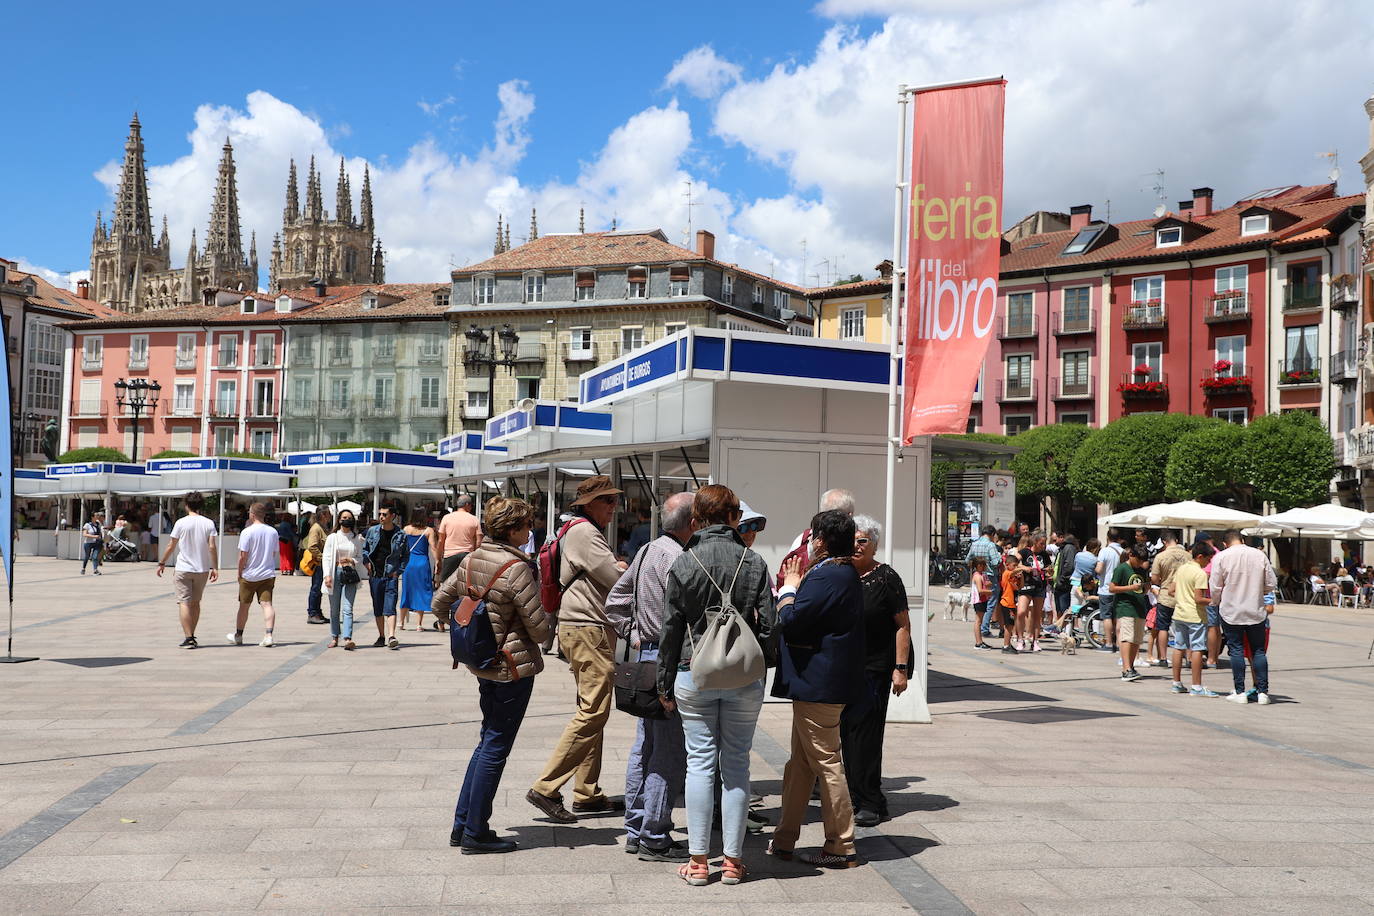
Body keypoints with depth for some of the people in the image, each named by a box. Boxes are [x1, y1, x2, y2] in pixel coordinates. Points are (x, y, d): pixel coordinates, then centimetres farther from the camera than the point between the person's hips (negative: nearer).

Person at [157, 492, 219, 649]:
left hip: (183, 569, -3)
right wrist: (215, 568, -2)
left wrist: (162, 563, 12)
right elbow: (212, 547, -6)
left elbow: (171, 546, 0)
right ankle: (191, 636, 21)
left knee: (184, 602, -2)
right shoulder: (208, 523, 0)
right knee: (195, 603, 16)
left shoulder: (181, 523, -5)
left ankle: (188, 638, -11)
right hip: (202, 569, 3)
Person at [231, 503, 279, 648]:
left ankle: (238, 635, 26)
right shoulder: (273, 531, 4)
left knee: (244, 606, 11)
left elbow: (243, 556, -12)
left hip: (249, 576, -3)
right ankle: (268, 635, -17)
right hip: (268, 574, 3)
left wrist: (239, 573, -1)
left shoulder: (247, 532, -11)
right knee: (267, 604, -3)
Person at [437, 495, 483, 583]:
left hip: (450, 554, 0)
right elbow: (478, 542, -1)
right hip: (467, 555, 0)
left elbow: (441, 541, 5)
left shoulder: (447, 517, 4)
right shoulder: (474, 520, 3)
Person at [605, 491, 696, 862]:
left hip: (646, 654, 10)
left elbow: (615, 600, 19)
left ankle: (636, 830, 24)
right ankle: (654, 838, 2)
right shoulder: (676, 557, -17)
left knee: (645, 748, 15)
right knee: (669, 753, -3)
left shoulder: (647, 551, 14)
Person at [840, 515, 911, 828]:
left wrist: (901, 668, -14)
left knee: (866, 734, -5)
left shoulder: (885, 578, -7)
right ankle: (856, 798, 20)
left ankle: (870, 803, 4)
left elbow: (903, 625, -8)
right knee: (847, 732, 8)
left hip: (875, 671, -6)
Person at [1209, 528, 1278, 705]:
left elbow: (1215, 587, -6)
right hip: (1256, 612, 2)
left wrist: (1216, 603, 13)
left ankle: (1240, 692, 4)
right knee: (1259, 651, 9)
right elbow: (1272, 584, 4)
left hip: (1231, 612, -2)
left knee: (1236, 650, 4)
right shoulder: (1260, 556, 0)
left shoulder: (1221, 557, -8)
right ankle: (1262, 692, 7)